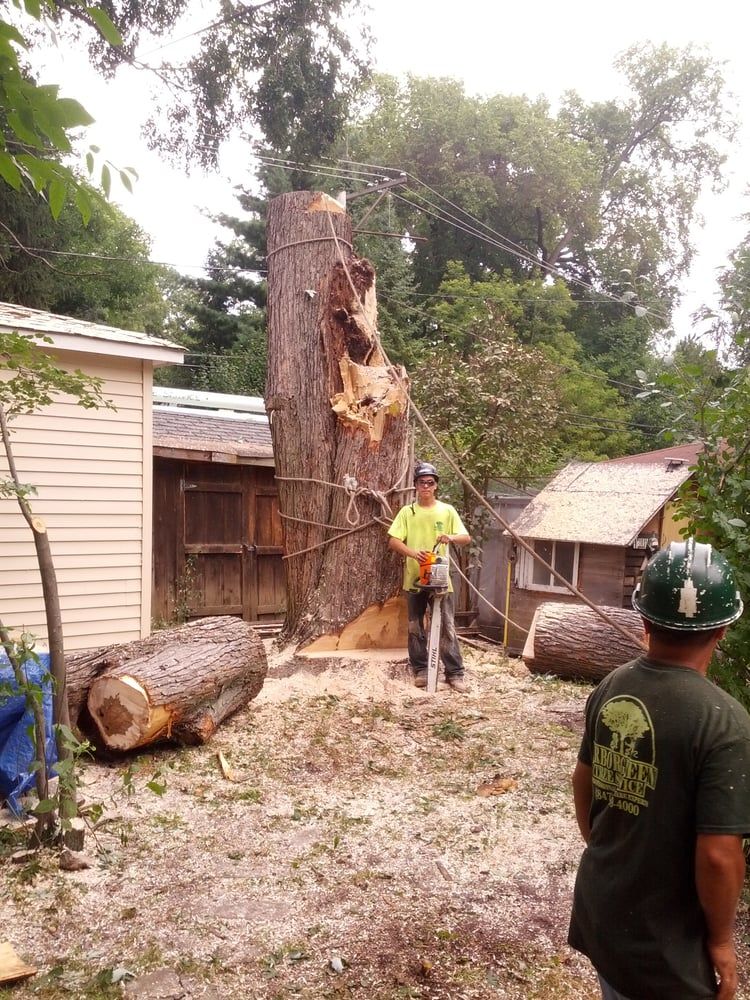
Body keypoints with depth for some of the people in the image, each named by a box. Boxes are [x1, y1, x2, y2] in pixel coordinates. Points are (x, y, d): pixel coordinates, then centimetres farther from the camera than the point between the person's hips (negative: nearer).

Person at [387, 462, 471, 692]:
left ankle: (455, 673, 4)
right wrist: (412, 552, -24)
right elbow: (393, 541, -5)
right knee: (415, 627, 8)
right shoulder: (407, 512, 3)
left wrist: (451, 538, -22)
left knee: (447, 627, -2)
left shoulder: (447, 511, 4)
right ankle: (420, 670, 19)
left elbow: (466, 538, 0)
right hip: (414, 578, 1)